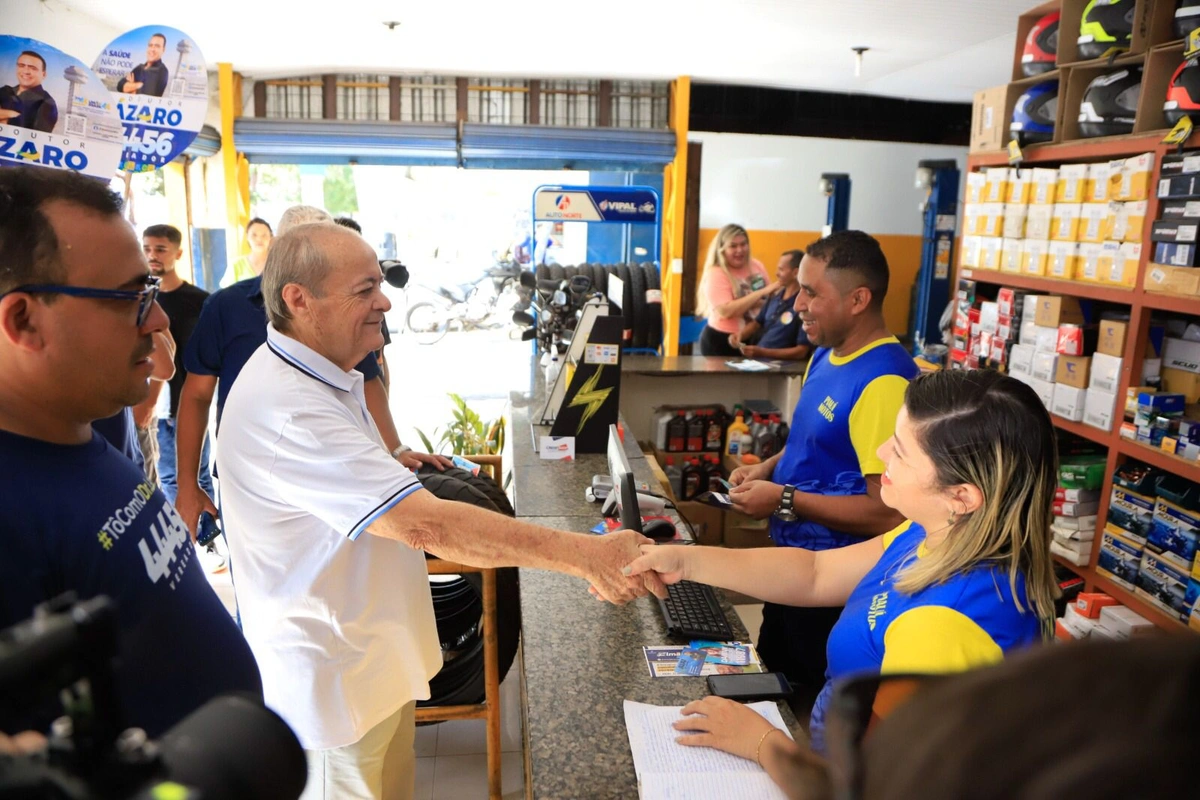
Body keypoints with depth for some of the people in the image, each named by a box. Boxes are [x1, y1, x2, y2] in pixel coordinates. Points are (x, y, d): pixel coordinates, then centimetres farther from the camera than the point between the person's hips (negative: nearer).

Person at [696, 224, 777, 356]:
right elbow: (725, 311, -27)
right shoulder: (715, 274, -15)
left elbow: (769, 297, 17)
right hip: (723, 341, -6)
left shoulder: (756, 265, 3)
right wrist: (762, 292, -24)